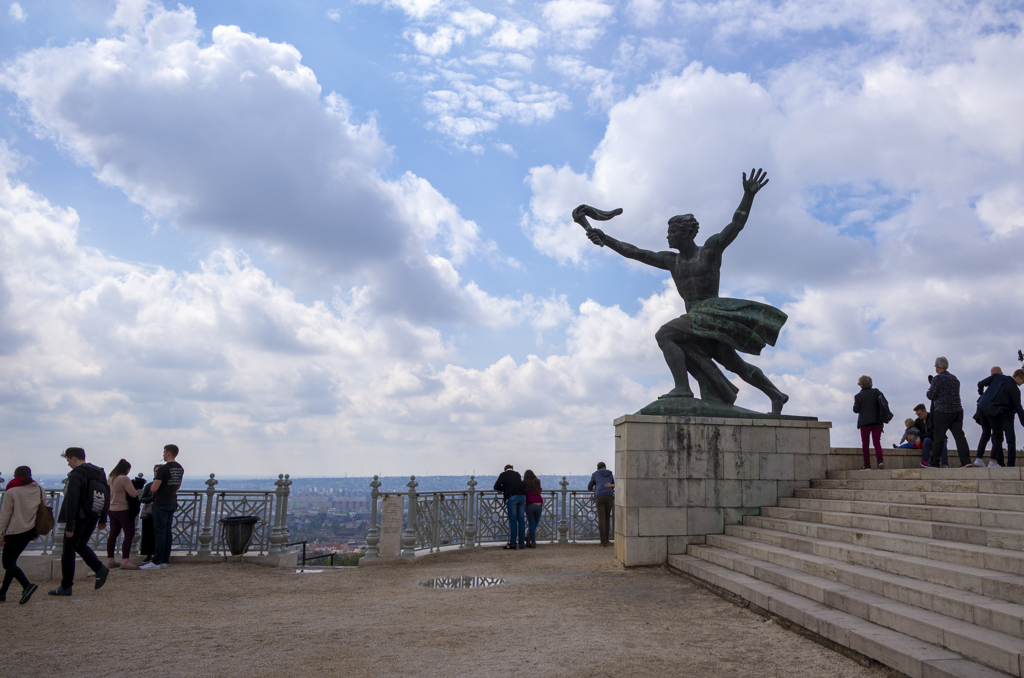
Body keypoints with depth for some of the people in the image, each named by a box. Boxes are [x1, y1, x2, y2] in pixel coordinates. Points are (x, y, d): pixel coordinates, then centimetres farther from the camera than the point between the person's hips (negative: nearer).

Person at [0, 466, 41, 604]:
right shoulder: (40, 490, 6)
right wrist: (37, 532, 20)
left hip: (14, 531, -6)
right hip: (30, 531, 6)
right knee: (11, 560, 18)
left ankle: (27, 585, -23)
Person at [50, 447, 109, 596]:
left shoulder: (76, 475, -15)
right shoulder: (100, 473, 11)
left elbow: (72, 502, -19)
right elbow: (106, 497, 14)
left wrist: (69, 526, -18)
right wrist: (102, 519, 19)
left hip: (79, 518, -8)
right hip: (93, 517, 8)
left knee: (69, 551, 4)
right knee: (81, 545, 22)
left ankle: (65, 587, 10)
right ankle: (100, 568, 2)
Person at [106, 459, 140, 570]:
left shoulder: (109, 478, 8)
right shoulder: (124, 479, -17)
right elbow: (133, 494, -18)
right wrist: (137, 489, 3)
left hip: (112, 510, 9)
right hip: (123, 511, -9)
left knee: (113, 534, 14)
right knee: (129, 534, -5)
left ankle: (110, 560, 19)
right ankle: (125, 561, -10)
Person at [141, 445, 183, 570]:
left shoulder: (164, 468, -17)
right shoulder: (180, 469, 9)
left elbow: (154, 488, -19)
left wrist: (155, 480, 0)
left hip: (161, 504, -8)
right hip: (172, 503, 8)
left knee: (160, 532, -6)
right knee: (168, 532, 9)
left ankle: (156, 562, -4)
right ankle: (165, 560, 12)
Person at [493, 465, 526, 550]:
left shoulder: (503, 474, 12)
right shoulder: (517, 474, 24)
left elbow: (496, 487, 11)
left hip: (512, 497, -4)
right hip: (522, 496, 4)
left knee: (513, 521, -2)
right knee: (521, 520, 7)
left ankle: (512, 544, -1)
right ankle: (522, 544, 9)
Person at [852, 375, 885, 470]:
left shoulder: (858, 396, -5)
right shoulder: (876, 392, 3)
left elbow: (856, 410, -4)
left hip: (864, 422, -2)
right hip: (877, 422, 2)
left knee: (865, 444, 4)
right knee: (877, 442, 4)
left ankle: (867, 464, 3)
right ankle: (880, 460, -17)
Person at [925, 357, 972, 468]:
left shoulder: (937, 378, -8)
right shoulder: (954, 378, 16)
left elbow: (931, 395, -9)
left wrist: (928, 391, 13)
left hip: (943, 411, -7)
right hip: (957, 410, 7)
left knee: (938, 437, 1)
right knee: (959, 435, 1)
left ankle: (934, 462, 8)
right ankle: (966, 461, -9)